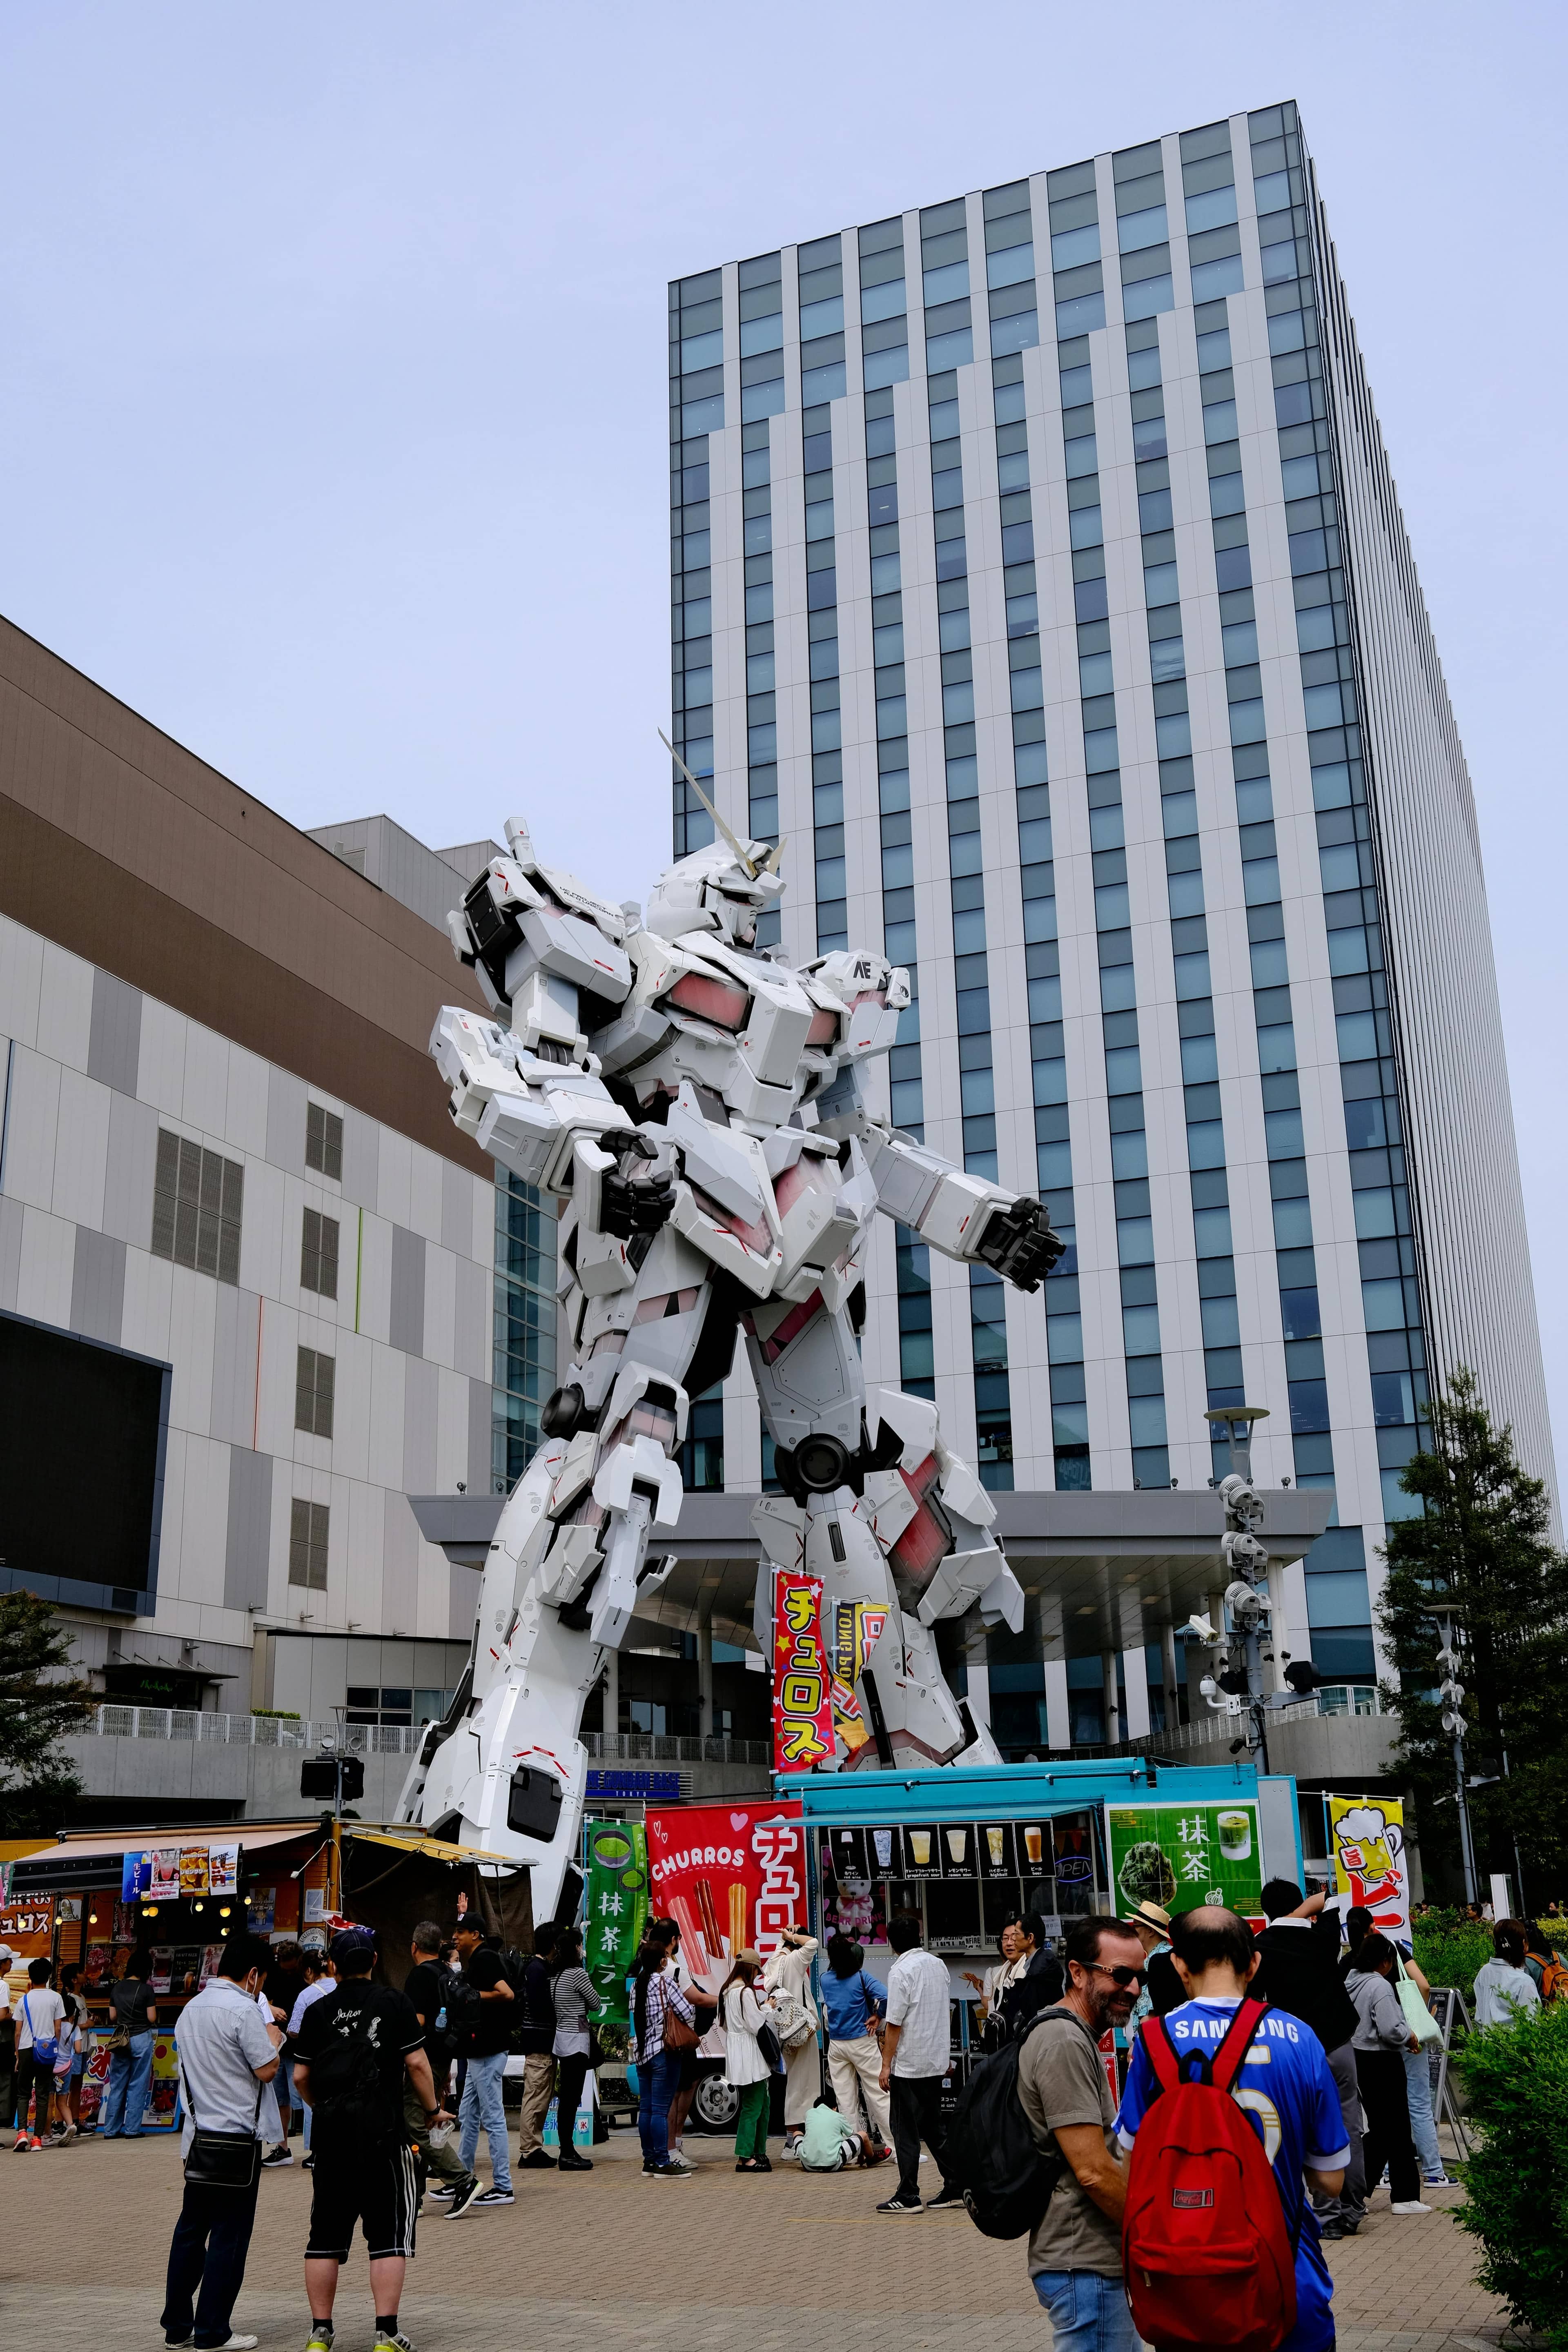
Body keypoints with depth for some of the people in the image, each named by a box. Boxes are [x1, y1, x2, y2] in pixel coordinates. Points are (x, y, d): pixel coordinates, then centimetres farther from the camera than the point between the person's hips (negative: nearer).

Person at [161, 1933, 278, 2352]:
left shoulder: (191, 2008, 11)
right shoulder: (243, 2010, -15)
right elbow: (266, 2070, -14)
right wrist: (272, 2037, 4)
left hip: (197, 2136, 8)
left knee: (191, 2228, 14)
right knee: (229, 2235, -1)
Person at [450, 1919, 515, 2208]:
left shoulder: (484, 1959, -15)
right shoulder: (476, 1959, 13)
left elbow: (506, 1993, -27)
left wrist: (474, 1995, -17)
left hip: (488, 2052, -11)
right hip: (480, 2051, 11)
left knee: (493, 2118, -7)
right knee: (467, 2116, 17)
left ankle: (503, 2188, -3)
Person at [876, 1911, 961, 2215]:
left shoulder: (901, 1971, -14)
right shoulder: (938, 1965, 7)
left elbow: (895, 2024, -15)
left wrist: (886, 2065, -10)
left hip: (909, 2064, -7)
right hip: (937, 2060, 7)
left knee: (906, 2131, 1)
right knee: (934, 2126, 15)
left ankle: (908, 2196, 3)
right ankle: (955, 2188, 15)